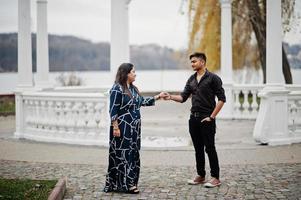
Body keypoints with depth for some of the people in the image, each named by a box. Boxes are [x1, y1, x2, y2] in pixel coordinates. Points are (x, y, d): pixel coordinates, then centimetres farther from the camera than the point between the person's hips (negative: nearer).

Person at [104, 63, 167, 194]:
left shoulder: (133, 88, 13)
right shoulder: (117, 89, -13)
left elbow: (142, 101, 21)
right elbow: (113, 110, -15)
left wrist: (158, 97, 21)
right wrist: (115, 127, -19)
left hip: (134, 128, 9)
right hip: (123, 128, -9)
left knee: (132, 154, 11)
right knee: (123, 154, -3)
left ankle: (130, 182, 18)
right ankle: (125, 184, 1)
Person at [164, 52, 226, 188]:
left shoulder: (213, 78, -7)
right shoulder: (191, 79, 12)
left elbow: (221, 99, -9)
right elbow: (183, 97, 9)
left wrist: (212, 116, -12)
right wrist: (171, 97, -10)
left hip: (206, 119, -6)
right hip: (194, 118, 6)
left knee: (210, 148, -3)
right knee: (198, 149, 11)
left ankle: (215, 177, 4)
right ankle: (200, 176, 20)